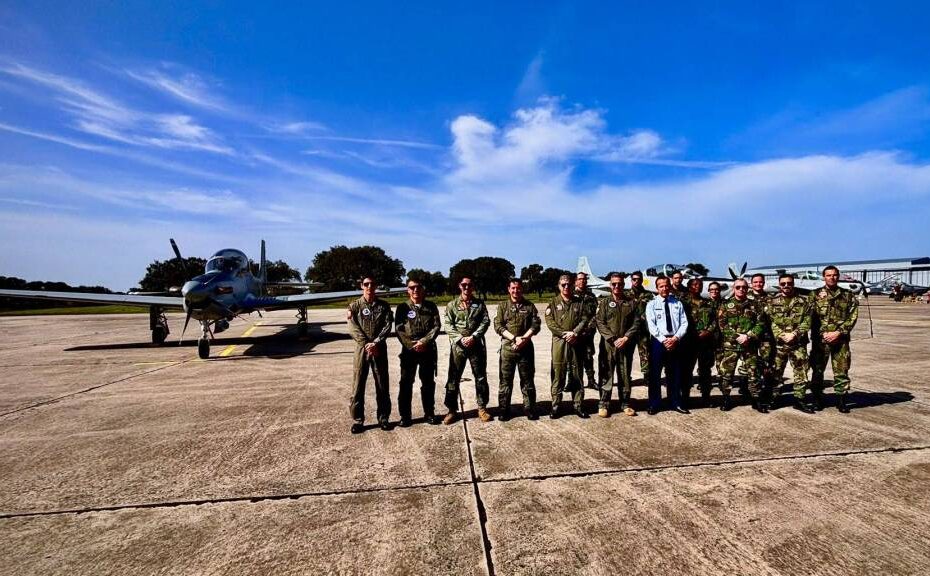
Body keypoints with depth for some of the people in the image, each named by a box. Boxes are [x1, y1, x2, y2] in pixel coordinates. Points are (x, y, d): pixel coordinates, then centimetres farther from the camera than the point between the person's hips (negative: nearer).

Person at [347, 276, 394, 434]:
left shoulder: (384, 306, 7)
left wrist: (376, 342, -17)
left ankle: (383, 418, 18)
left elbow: (388, 326, -4)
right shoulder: (354, 306, 4)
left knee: (382, 385, 7)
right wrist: (366, 344, -18)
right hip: (362, 348, -1)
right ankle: (358, 420, 12)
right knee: (358, 385, 2)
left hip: (380, 349, 1)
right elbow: (352, 328, -7)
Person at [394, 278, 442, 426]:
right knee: (406, 383, 2)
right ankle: (405, 416, 12)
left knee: (428, 382, 9)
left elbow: (437, 326, -2)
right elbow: (399, 329, -4)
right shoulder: (402, 307, 3)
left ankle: (429, 413, 22)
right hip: (408, 350, -1)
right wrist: (411, 345, -15)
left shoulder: (431, 306, 6)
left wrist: (424, 341, -14)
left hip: (428, 350, 1)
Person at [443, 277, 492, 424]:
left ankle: (482, 408, 20)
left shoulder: (479, 304, 9)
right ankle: (452, 410, 13)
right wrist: (461, 338, -13)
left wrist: (474, 336, -13)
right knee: (453, 378, 2)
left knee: (481, 377, 7)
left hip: (477, 344, 1)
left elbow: (485, 322, 0)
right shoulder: (452, 305, 6)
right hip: (458, 345, -1)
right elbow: (448, 325, -1)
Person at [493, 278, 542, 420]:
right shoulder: (503, 306, 7)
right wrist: (514, 338, -14)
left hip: (526, 346, 1)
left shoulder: (529, 306, 9)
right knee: (506, 379, 3)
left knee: (528, 379, 7)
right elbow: (498, 326, -2)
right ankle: (504, 409, 11)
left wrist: (524, 338, -14)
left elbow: (536, 324, 0)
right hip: (507, 346, 0)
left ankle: (529, 408, 16)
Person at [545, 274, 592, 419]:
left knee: (577, 374, 7)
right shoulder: (553, 303, 6)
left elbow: (585, 320, 1)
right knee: (557, 374, 0)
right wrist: (564, 334, -14)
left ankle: (578, 405, 16)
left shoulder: (579, 302, 11)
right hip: (559, 342, -1)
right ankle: (556, 406, 8)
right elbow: (550, 322, -4)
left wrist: (575, 333, -14)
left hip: (576, 342, 2)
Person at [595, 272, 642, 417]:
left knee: (625, 375, 10)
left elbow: (637, 323, 3)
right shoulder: (604, 302, 4)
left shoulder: (632, 303, 9)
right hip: (608, 345, -1)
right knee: (606, 375, 1)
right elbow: (600, 323, -3)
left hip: (626, 345, 2)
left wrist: (625, 338, -11)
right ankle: (604, 404, 9)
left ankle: (625, 404, 21)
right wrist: (613, 339, -13)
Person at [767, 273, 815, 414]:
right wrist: (781, 335, -15)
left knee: (801, 372, 3)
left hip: (798, 343, 1)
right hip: (778, 343, 0)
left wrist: (794, 334, -14)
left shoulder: (803, 302, 7)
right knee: (775, 372, 5)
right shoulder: (772, 302, 6)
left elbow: (807, 322, -1)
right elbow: (769, 322, -2)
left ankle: (799, 400, 14)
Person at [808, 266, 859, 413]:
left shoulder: (848, 296, 8)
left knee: (841, 371, 4)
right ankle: (817, 399, 17)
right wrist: (823, 334, -11)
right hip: (820, 339, -1)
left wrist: (838, 333, -11)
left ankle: (841, 399, 16)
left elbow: (852, 317, 1)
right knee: (817, 370, 5)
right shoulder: (815, 295, 5)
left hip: (841, 339, 1)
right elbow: (810, 316, -1)